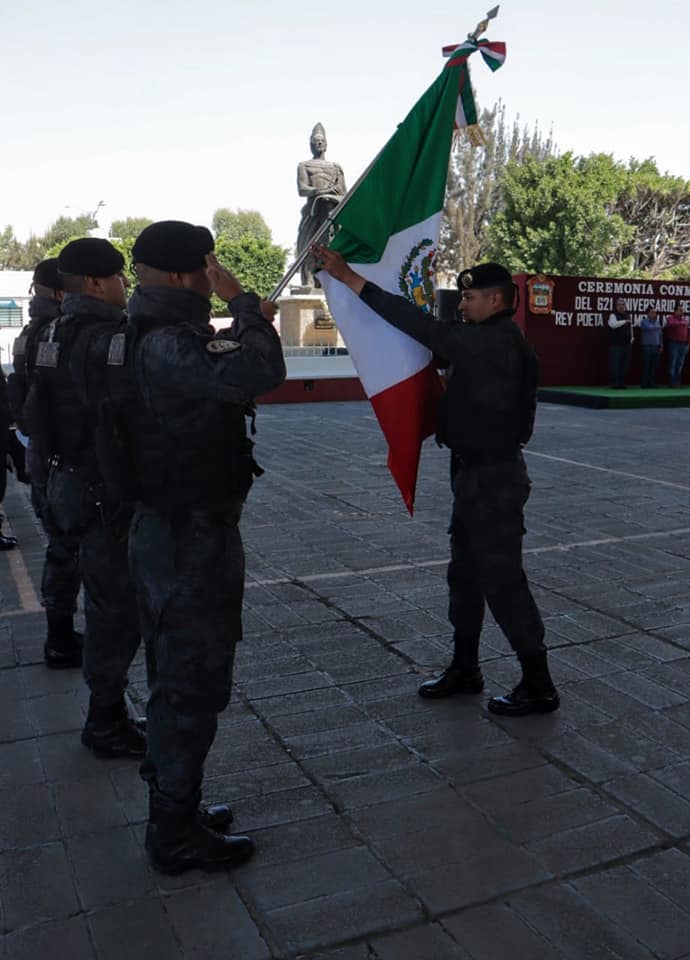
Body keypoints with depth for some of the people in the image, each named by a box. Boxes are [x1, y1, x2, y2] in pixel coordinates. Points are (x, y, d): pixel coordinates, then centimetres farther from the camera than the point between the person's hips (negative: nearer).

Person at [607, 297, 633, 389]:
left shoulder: (628, 316, 16)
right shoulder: (613, 315, -2)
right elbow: (613, 324, -22)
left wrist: (631, 339, 15)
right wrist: (625, 321, -16)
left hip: (626, 344, 6)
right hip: (615, 344, -6)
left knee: (625, 365, 5)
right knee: (615, 365, -9)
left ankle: (622, 383, 11)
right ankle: (615, 384, -6)